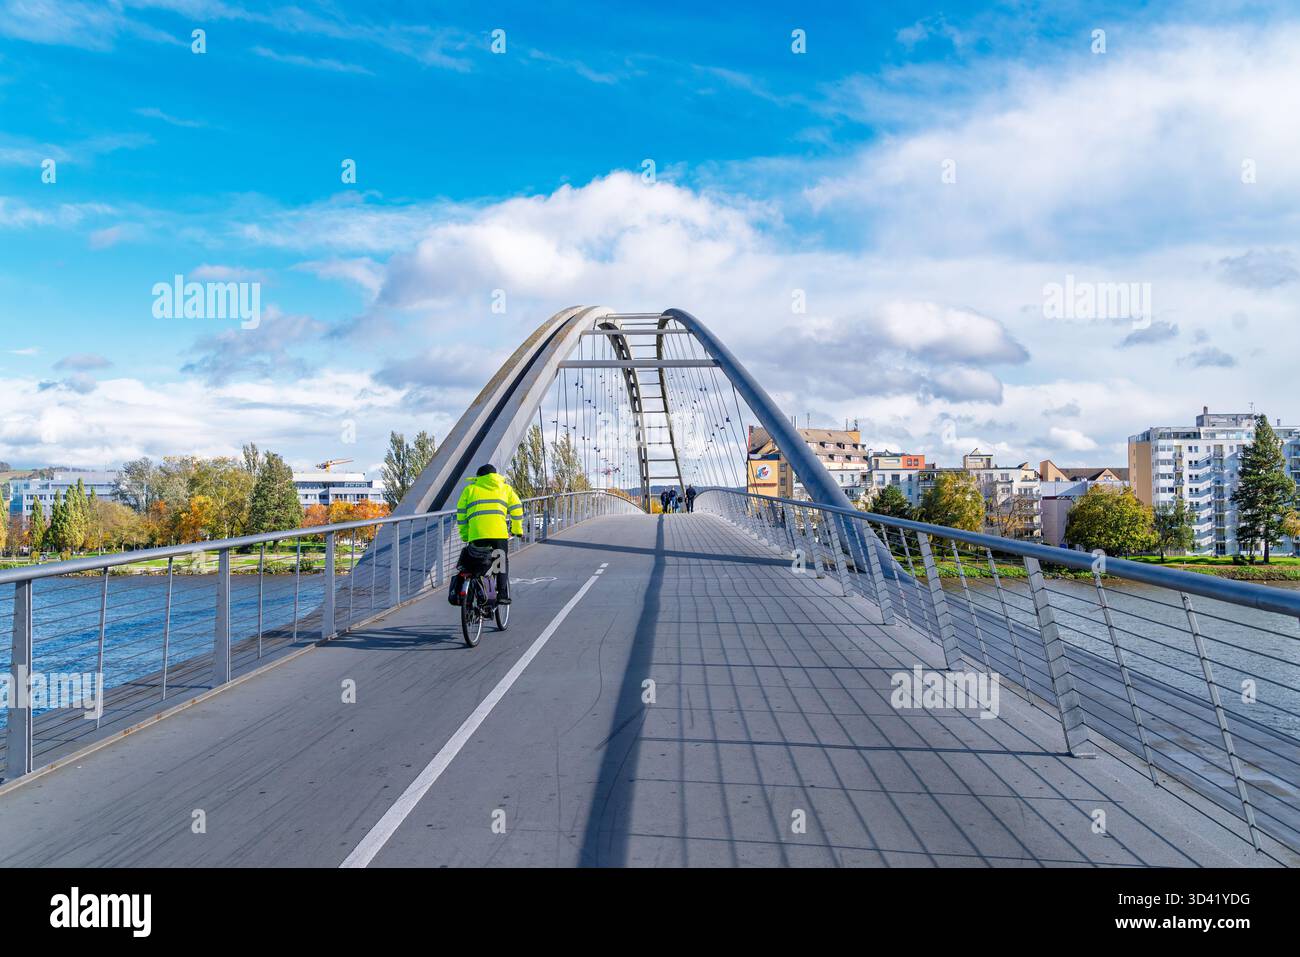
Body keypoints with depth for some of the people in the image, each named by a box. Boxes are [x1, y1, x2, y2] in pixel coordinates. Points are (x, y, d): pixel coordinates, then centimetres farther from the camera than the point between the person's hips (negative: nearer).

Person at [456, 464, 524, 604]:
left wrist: (464, 535, 22)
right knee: (502, 562, 11)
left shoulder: (470, 488, 21)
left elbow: (461, 512, 16)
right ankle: (503, 595, 4)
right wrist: (517, 529, 24)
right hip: (499, 532, 0)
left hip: (476, 533, 0)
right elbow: (516, 508, 15)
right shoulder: (505, 487, 22)